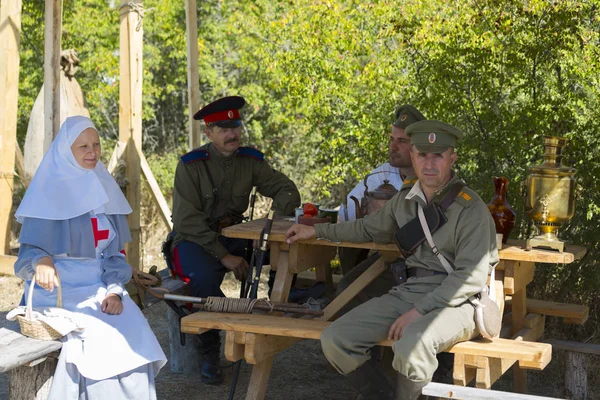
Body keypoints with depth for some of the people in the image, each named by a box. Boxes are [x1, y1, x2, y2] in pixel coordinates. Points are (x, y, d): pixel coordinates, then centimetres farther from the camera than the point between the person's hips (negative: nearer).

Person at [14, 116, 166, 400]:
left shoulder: (103, 189, 9)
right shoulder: (49, 193, -7)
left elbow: (113, 251, 10)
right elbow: (29, 249, -8)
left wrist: (114, 291, -8)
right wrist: (41, 261, -33)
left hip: (100, 288, 5)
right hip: (59, 290, -4)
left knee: (132, 333, -19)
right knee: (95, 335, -28)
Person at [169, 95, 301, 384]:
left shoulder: (250, 160, 1)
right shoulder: (191, 165, -12)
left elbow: (285, 188, 5)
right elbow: (188, 222, -16)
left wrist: (280, 214, -20)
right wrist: (224, 256, -24)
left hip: (234, 236, 4)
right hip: (194, 240, -4)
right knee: (205, 276, -37)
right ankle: (211, 354, -17)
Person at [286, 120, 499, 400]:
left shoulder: (470, 209, -10)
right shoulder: (405, 198, 11)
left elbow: (471, 276, -15)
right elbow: (371, 229, 30)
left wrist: (419, 311, -20)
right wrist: (317, 231, 32)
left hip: (454, 301, -6)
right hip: (408, 291, 6)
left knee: (412, 345, -38)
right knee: (335, 340, -11)